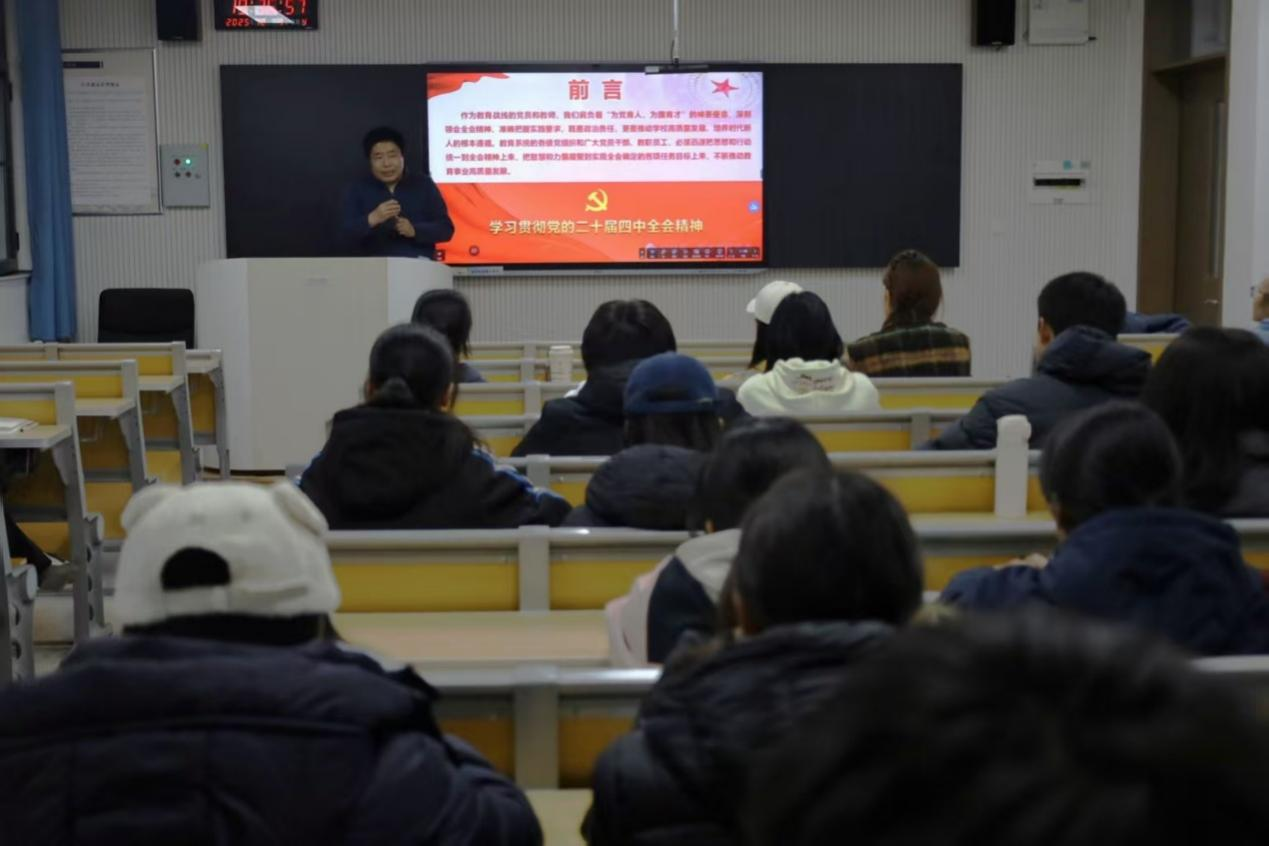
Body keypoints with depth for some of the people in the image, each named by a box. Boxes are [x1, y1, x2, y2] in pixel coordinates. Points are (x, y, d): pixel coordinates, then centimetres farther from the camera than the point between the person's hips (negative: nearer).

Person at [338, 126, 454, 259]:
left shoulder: (423, 184, 12)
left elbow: (446, 228, 6)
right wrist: (372, 219, -17)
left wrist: (414, 230, -12)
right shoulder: (357, 190, 10)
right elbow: (345, 238, 0)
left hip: (418, 264, 0)